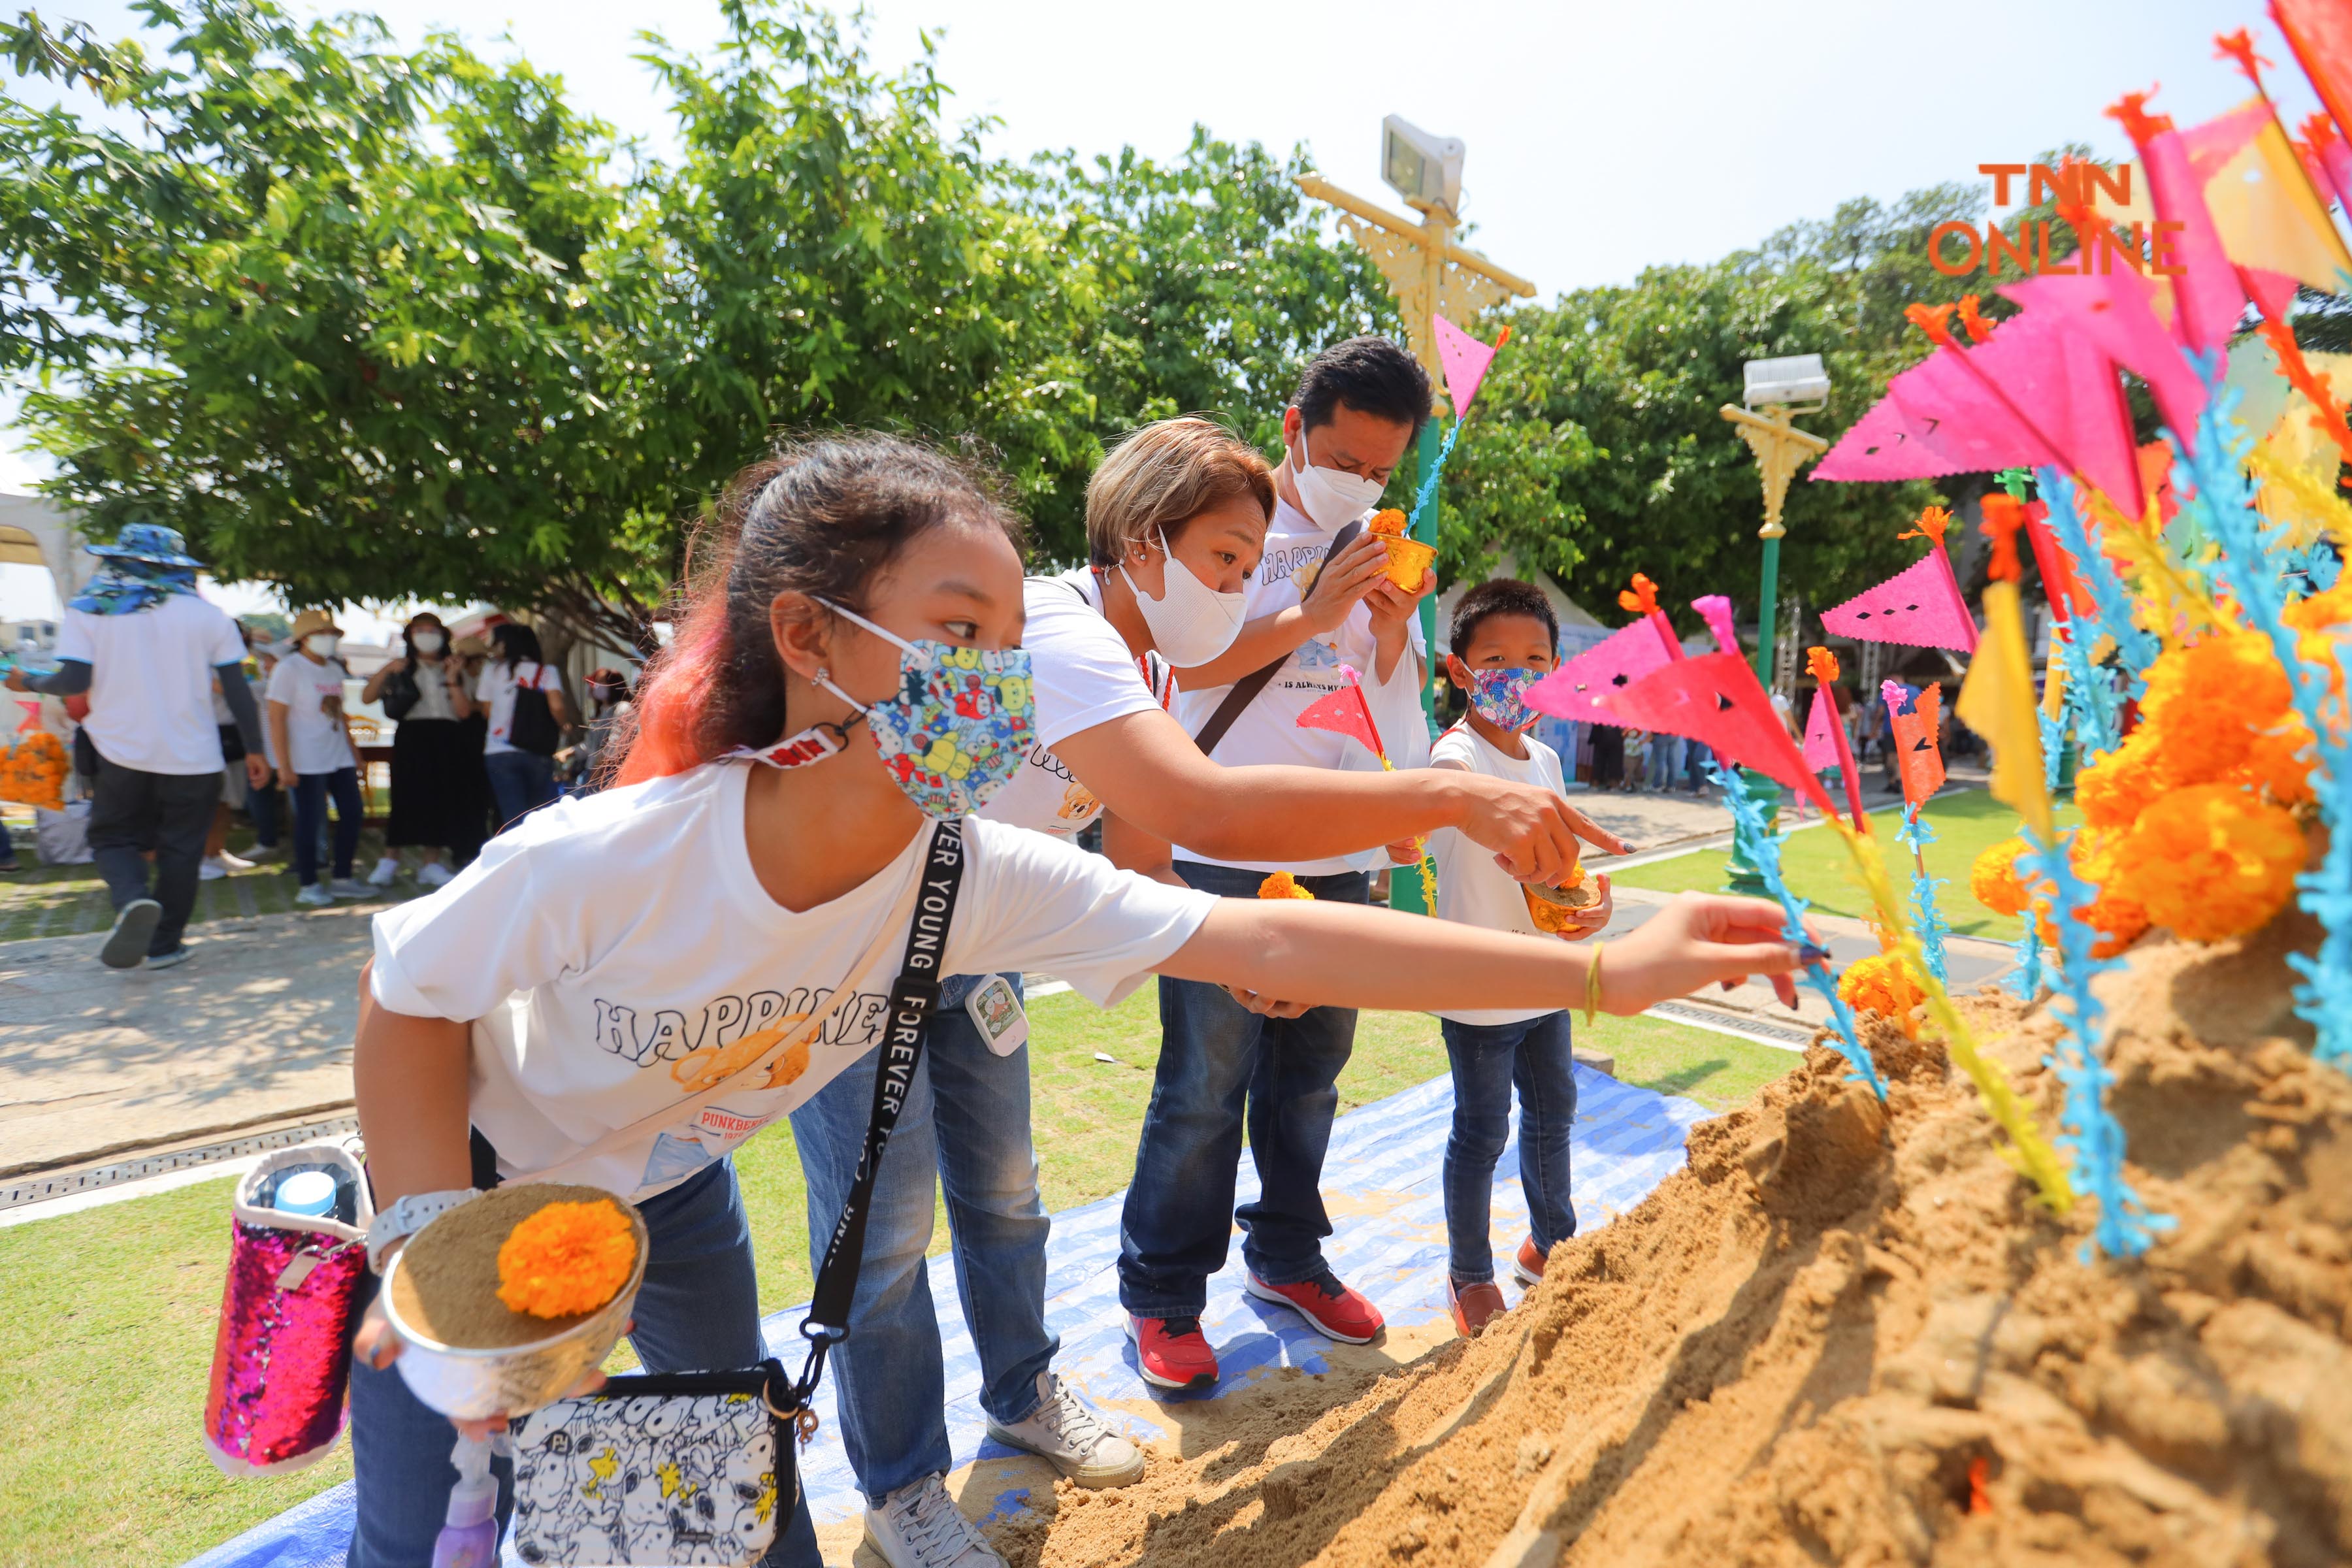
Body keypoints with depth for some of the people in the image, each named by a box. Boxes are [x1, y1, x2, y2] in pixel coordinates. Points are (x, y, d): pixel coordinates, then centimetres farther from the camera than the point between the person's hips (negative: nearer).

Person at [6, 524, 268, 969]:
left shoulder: (88, 609, -1)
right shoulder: (206, 615, -2)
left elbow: (74, 680, -9)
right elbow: (237, 689, -3)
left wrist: (28, 682, 12)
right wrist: (253, 748, 4)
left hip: (124, 753, 0)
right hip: (192, 756, 0)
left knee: (113, 837, 15)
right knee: (180, 849, 9)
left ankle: (132, 900, -14)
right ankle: (163, 944, 14)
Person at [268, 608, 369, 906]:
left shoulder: (335, 669, 14)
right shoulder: (289, 668, -9)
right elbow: (276, 719, -13)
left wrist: (352, 749, 16)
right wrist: (284, 766, -18)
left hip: (340, 757, 7)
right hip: (306, 762, -7)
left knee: (352, 814, 8)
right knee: (310, 822, -2)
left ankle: (341, 878, 19)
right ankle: (308, 886, 9)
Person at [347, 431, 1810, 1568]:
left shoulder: (986, 876, -30)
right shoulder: (601, 859, -38)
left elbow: (1267, 942, -35)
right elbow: (410, 1001, -17)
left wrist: (1606, 970, -38)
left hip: (670, 1186, 2)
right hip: (471, 1178, -2)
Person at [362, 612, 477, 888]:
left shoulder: (455, 670, 14)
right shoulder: (402, 669, 10)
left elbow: (465, 712, 2)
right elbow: (367, 698, 3)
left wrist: (453, 680, -8)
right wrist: (385, 672, -9)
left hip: (447, 742, 2)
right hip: (412, 738, -2)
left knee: (441, 801, 2)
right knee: (406, 798, -9)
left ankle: (431, 865, 10)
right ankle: (389, 862, 0)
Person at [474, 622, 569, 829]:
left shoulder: (492, 670, 7)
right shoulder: (548, 672, 5)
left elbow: (486, 710, 11)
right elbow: (557, 707, -8)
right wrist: (564, 726, 10)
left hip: (499, 753, 0)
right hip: (539, 754, 0)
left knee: (512, 818, -4)